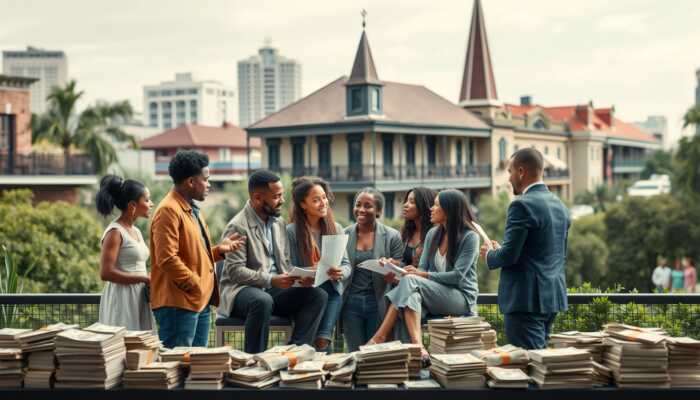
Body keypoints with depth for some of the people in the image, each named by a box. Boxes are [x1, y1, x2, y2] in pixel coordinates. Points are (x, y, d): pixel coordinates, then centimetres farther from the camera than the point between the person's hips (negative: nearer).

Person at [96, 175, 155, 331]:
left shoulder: (136, 231, 14)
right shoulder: (114, 232, -11)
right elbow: (106, 273, -19)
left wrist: (150, 280, 3)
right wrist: (144, 278, -17)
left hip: (139, 298, 8)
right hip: (122, 299, -8)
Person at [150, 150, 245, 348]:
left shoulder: (193, 209, 20)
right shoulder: (169, 211, -13)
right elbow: (167, 259, -21)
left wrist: (219, 250, 13)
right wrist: (195, 284, -17)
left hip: (200, 302, 10)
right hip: (178, 303, -10)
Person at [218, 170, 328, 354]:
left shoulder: (278, 222, 13)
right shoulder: (237, 227, -10)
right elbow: (235, 271, -17)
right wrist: (271, 280, -26)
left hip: (274, 289, 7)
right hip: (242, 290, -7)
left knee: (318, 295, -14)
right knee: (262, 301, -40)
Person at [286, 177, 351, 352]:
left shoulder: (336, 228, 12)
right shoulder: (291, 231, 2)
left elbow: (346, 264, 8)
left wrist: (340, 272, -14)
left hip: (332, 289, 2)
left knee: (336, 297, -27)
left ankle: (322, 341, -26)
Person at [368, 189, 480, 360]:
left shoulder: (469, 237, -7)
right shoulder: (433, 234, 13)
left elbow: (457, 276, -15)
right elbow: (422, 269, 9)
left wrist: (423, 275, -19)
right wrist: (399, 273, -12)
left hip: (462, 298, -6)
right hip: (436, 296, 6)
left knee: (410, 281, -28)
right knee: (413, 295, -29)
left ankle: (379, 337, -37)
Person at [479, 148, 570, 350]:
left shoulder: (522, 205, -14)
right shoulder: (560, 206, 13)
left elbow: (508, 255, -19)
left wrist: (489, 255, 4)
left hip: (527, 299, -9)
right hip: (553, 295, 9)